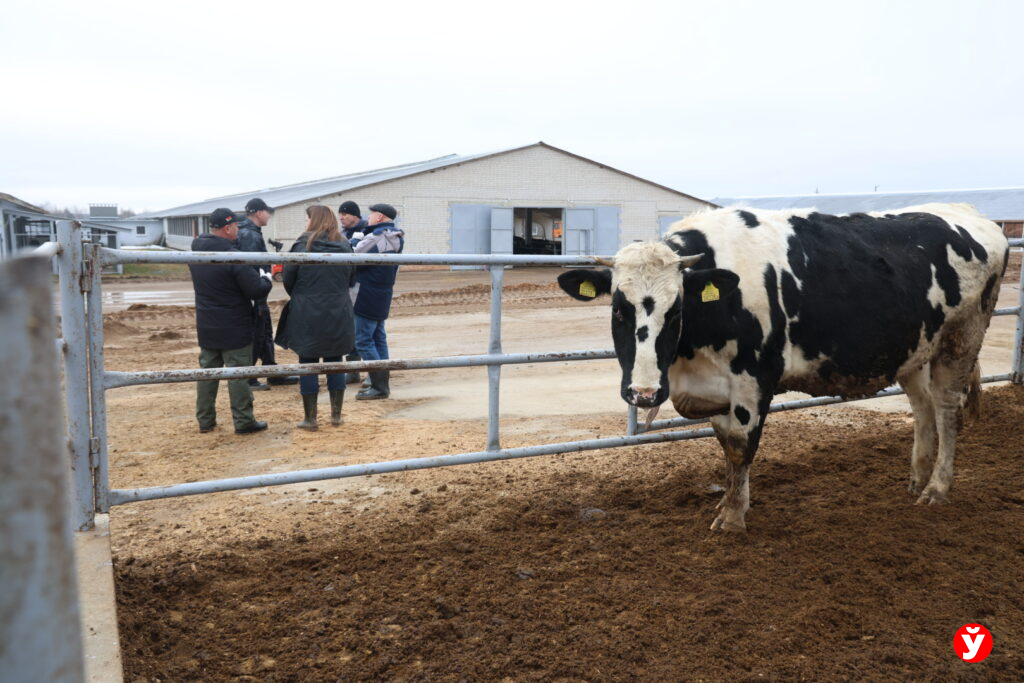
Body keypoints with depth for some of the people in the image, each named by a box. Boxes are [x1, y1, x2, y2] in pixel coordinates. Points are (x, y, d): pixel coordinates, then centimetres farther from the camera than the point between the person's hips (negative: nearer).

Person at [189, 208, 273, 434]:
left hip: (206, 326, 7)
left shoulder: (196, 252, 3)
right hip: (234, 328, -7)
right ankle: (243, 422, 8)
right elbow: (258, 291, -22)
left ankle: (205, 420, 22)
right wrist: (266, 278, 0)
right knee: (239, 374, 1)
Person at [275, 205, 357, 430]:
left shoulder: (303, 245, -9)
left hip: (307, 316, -3)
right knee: (335, 362, 14)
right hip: (339, 316, 3)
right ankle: (336, 414, 19)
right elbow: (351, 281, 10)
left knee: (308, 364, 6)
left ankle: (310, 418, 11)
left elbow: (288, 279, -3)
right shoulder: (345, 247, 2)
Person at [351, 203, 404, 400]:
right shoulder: (396, 238, 11)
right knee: (378, 339, 14)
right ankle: (382, 383, 19)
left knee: (363, 341, -5)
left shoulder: (376, 238, -18)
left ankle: (379, 386, -5)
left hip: (368, 296, -9)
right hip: (382, 295, 9)